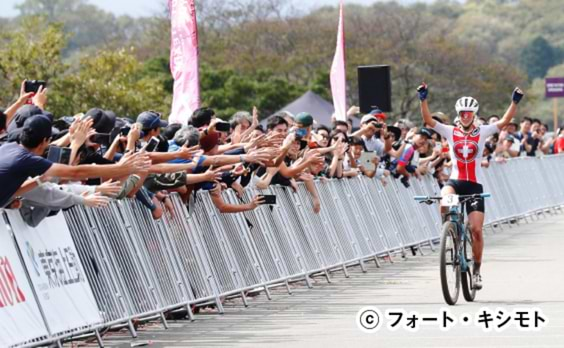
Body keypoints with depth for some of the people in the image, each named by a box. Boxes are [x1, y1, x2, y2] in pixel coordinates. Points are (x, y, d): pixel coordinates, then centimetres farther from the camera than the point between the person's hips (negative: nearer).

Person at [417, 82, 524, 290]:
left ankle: (476, 270, 9)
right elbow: (428, 120, -6)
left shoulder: (482, 132, 5)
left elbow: (504, 121, -5)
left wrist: (515, 102, -18)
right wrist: (423, 100, -19)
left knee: (476, 229, -5)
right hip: (455, 181, 0)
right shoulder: (450, 132, 5)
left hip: (474, 185, 0)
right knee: (445, 199, -36)